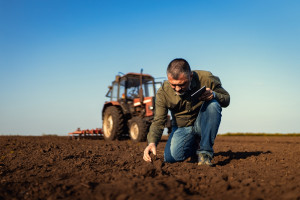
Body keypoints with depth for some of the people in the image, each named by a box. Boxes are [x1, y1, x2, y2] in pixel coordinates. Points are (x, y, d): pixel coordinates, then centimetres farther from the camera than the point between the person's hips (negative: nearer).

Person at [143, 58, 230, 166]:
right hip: (182, 127, 1)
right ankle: (195, 145, 15)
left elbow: (226, 99, -7)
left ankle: (205, 152, -21)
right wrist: (152, 142, -36)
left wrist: (214, 95, -32)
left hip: (202, 124, -1)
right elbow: (158, 122, -16)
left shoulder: (206, 78, -20)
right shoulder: (163, 92, -18)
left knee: (213, 104, -31)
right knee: (170, 157, -22)